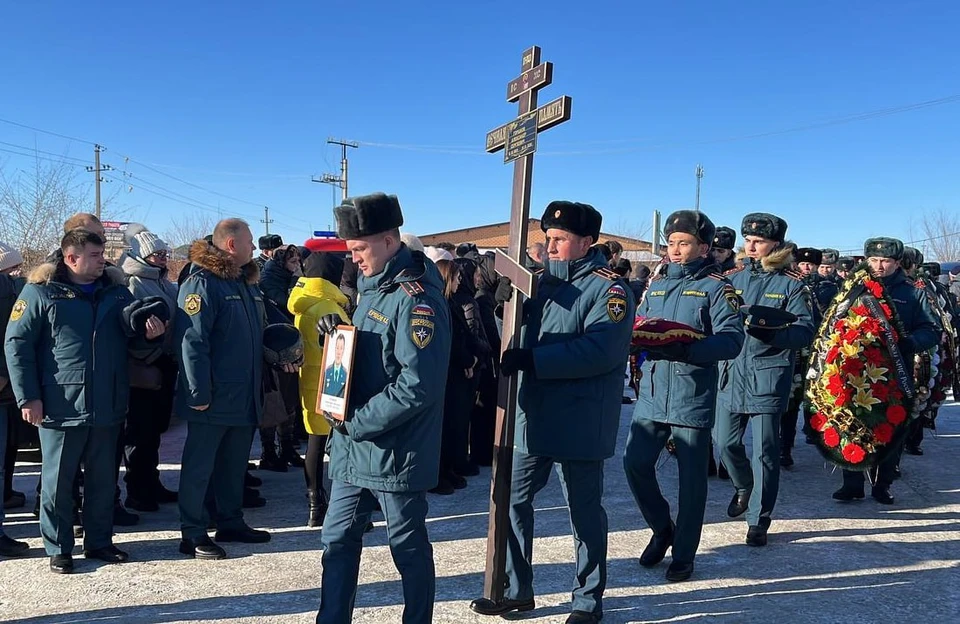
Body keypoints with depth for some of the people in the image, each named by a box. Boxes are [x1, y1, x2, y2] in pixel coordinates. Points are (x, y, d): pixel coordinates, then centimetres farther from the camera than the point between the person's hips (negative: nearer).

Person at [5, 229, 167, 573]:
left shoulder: (117, 294, 10)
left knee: (103, 479, 12)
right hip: (61, 406, -4)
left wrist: (150, 334, -3)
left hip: (108, 407, 5)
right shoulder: (41, 293, -4)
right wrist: (28, 398, -11)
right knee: (58, 480, 5)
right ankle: (58, 548, 18)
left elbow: (130, 341, 21)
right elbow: (17, 345, -6)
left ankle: (99, 541, 26)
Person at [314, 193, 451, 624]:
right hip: (355, 448, 9)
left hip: (395, 452, -9)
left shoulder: (417, 298, -19)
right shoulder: (373, 286, 11)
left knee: (409, 547, 9)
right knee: (337, 540, 16)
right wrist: (338, 332, 1)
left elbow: (418, 385, -26)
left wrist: (356, 421, -20)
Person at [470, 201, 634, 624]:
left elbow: (597, 350, -25)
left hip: (578, 424, -7)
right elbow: (523, 332, 18)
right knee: (512, 500, 12)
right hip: (534, 416, 7)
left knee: (584, 512, 7)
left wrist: (531, 359, -28)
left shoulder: (609, 290, -11)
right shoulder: (546, 281, 12)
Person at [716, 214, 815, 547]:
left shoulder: (791, 284, -1)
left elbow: (805, 331, -10)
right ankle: (744, 487, 38)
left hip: (768, 376, -4)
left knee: (764, 449, -1)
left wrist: (769, 330, -26)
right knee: (725, 442, 7)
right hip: (732, 372, 4)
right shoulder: (733, 278, 11)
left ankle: (758, 520, 12)